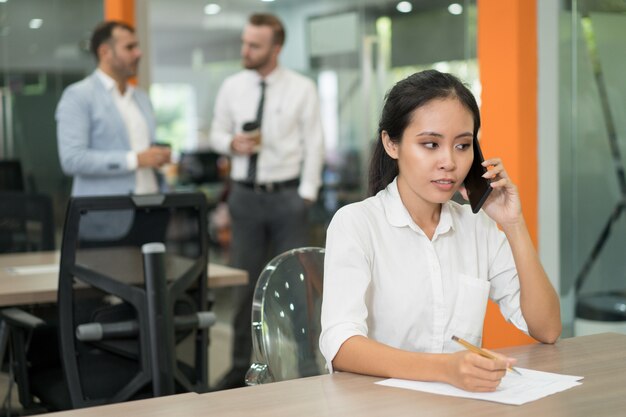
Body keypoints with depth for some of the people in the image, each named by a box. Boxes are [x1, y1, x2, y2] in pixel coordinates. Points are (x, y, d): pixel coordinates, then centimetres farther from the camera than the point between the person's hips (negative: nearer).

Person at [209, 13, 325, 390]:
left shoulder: (302, 89, -3)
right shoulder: (232, 87, 4)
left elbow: (314, 145, -2)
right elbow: (216, 134, 12)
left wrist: (306, 194, -8)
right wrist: (232, 143, -11)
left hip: (287, 195, -2)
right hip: (245, 195, 3)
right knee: (245, 282, 7)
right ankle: (242, 367, 19)